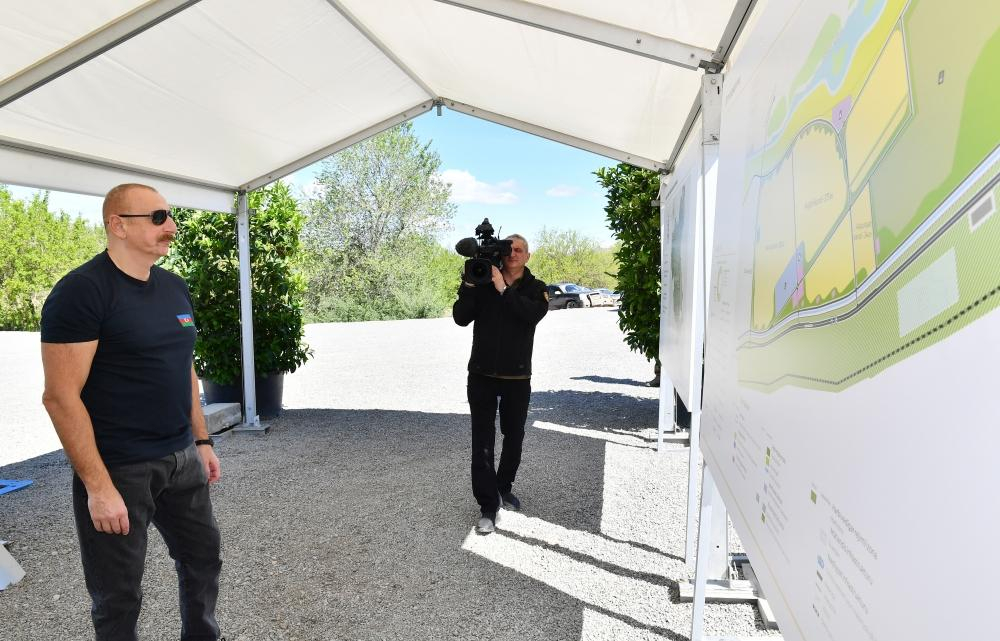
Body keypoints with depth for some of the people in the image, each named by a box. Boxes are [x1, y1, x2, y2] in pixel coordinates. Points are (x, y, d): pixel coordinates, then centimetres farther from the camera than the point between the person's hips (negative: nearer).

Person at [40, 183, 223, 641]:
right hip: (118, 468, -6)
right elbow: (61, 397, -18)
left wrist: (202, 440, 13)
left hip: (181, 460, 7)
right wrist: (98, 487, -19)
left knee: (203, 561, 17)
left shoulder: (174, 287, 8)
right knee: (118, 596, 10)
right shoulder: (82, 291, -15)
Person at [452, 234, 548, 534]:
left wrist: (503, 289, -25)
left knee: (514, 436, 15)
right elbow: (461, 318, -8)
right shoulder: (484, 282, 1)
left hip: (517, 377, 1)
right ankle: (488, 505, 5)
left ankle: (504, 487, 37)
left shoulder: (535, 288, 1)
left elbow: (533, 313, -21)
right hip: (482, 374, -1)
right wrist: (468, 285, -19)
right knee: (482, 440, -3)